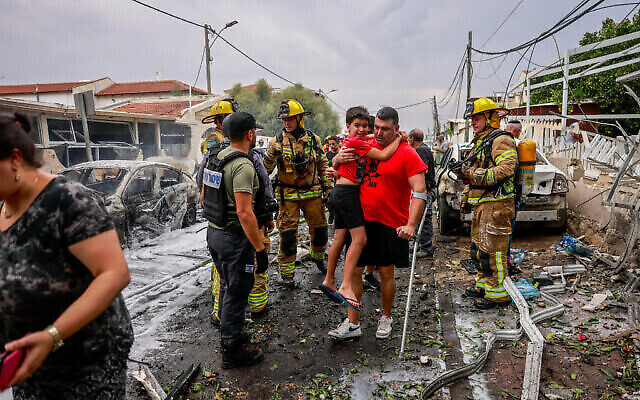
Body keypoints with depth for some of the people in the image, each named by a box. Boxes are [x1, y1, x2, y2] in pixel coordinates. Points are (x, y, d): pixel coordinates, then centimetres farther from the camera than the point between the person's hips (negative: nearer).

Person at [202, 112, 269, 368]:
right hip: (235, 237, -9)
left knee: (227, 287, 23)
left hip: (213, 231, 9)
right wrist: (260, 249, -22)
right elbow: (244, 212, -27)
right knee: (237, 292, 4)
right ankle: (232, 351, 17)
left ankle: (229, 334, 40)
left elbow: (205, 195, 15)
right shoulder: (243, 166, -22)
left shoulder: (214, 157, 6)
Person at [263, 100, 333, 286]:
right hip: (288, 195, -2)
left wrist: (328, 189, 9)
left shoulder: (313, 139, 3)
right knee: (287, 234, -1)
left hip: (312, 193, 2)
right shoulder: (278, 140, -3)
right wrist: (272, 153, -26)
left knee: (320, 229, 12)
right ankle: (287, 272, 12)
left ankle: (317, 256, 41)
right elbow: (265, 168, -7)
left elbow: (323, 165, 12)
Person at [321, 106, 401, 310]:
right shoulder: (355, 142, -13)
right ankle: (346, 286, -12)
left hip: (341, 193, 10)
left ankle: (329, 281, 23)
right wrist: (398, 138, -4)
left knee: (340, 238, 14)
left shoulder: (363, 141, 16)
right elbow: (383, 156, -17)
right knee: (359, 238, -11)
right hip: (347, 193, -10)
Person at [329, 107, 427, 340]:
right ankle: (352, 324, 17)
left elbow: (420, 192, -12)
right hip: (361, 220, 4)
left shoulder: (407, 154, -6)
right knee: (354, 270, 5)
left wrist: (411, 225, -21)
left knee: (386, 272, 9)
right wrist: (338, 160, -5)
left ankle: (386, 318, 31)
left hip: (391, 224, -4)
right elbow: (339, 162, 20)